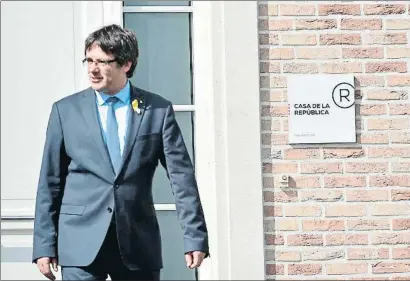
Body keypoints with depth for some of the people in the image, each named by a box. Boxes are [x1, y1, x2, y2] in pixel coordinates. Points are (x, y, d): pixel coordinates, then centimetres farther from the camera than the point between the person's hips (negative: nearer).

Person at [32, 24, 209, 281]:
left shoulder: (158, 110, 3)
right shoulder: (66, 110, 5)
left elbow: (182, 176, 0)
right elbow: (50, 182, 6)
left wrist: (196, 237, -7)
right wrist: (44, 245, 1)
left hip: (139, 243, 0)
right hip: (81, 241, 0)